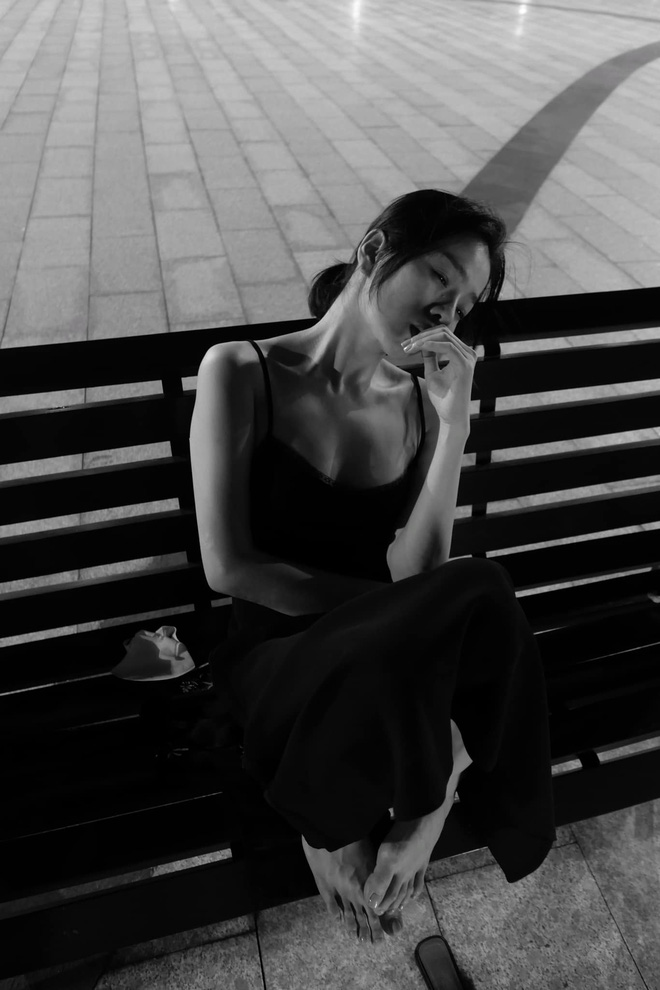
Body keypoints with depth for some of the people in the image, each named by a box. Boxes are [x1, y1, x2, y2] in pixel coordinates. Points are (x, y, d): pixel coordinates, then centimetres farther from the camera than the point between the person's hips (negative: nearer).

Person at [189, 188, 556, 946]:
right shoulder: (241, 373, -6)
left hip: (387, 657, 3)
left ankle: (336, 819, -6)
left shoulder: (422, 405, 4)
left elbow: (416, 574, -9)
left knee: (472, 601, -32)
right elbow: (228, 567, -11)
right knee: (482, 596, -31)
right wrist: (373, 601, -13)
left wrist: (455, 424, -17)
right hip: (276, 653, -3)